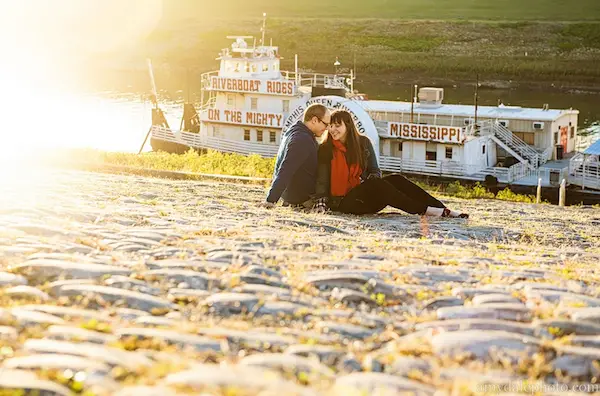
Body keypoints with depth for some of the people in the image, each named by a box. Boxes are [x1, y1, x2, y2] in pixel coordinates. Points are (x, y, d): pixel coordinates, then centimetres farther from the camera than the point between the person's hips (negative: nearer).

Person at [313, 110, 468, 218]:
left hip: (365, 197, 4)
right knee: (376, 185, -32)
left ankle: (442, 209, -32)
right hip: (343, 201, -4)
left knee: (395, 179, -22)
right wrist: (320, 203, -20)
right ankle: (425, 210, -39)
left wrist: (371, 178, -11)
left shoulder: (363, 142, 9)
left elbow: (375, 170, 12)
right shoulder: (325, 150, -1)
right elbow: (322, 179, -5)